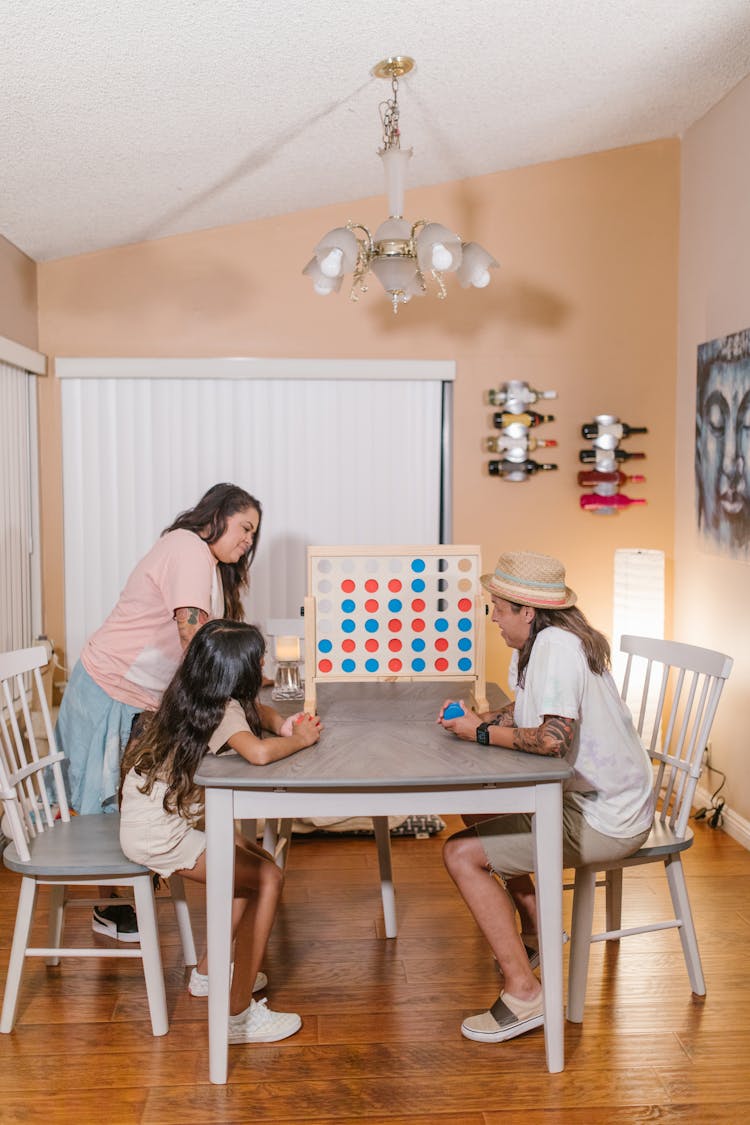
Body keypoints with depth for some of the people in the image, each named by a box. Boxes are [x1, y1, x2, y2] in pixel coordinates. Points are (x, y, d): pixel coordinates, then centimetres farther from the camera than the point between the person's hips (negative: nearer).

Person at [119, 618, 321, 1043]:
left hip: (159, 816, 10)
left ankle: (208, 972, 29)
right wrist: (301, 739, -20)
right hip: (159, 837, -10)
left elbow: (253, 708, 23)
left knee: (257, 861, 17)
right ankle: (240, 1015, -3)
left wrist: (281, 723, 1)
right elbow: (259, 753, -40)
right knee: (269, 879, -8)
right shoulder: (223, 712, -21)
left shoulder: (196, 697, 6)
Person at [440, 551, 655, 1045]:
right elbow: (527, 710, 18)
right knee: (477, 813, 24)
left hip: (605, 820, -11)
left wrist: (483, 734, -19)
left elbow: (553, 737, -33)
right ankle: (535, 938, 33)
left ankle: (524, 995, -6)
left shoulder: (555, 645, -23)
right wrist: (479, 718, 0)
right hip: (590, 797, 11)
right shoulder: (539, 643, 8)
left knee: (462, 854, -12)